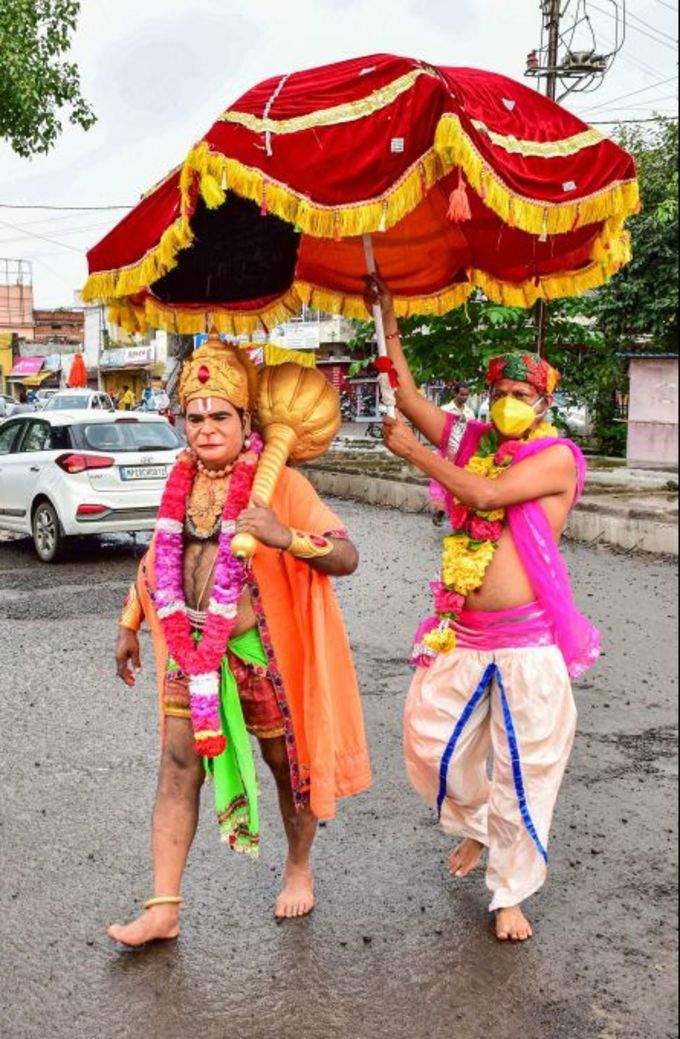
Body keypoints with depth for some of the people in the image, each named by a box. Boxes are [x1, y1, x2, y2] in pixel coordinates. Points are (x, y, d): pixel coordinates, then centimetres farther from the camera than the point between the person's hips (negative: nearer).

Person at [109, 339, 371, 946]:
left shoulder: (281, 482, -12)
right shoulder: (182, 481, 5)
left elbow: (347, 556, -18)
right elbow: (159, 556, 19)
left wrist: (286, 537, -34)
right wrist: (129, 625, 20)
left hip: (262, 648, -4)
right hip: (191, 647, 4)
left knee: (286, 761, 12)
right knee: (179, 766, 2)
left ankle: (299, 868, 36)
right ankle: (163, 908, 10)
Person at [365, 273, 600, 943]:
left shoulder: (556, 457, -8)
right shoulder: (472, 442, 9)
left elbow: (483, 494, -20)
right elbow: (407, 395, 8)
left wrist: (411, 450, -13)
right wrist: (386, 315, 6)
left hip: (528, 641, -5)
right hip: (460, 633, 6)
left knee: (523, 770, 3)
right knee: (428, 740, 11)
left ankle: (510, 894, 20)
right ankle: (477, 826, 40)